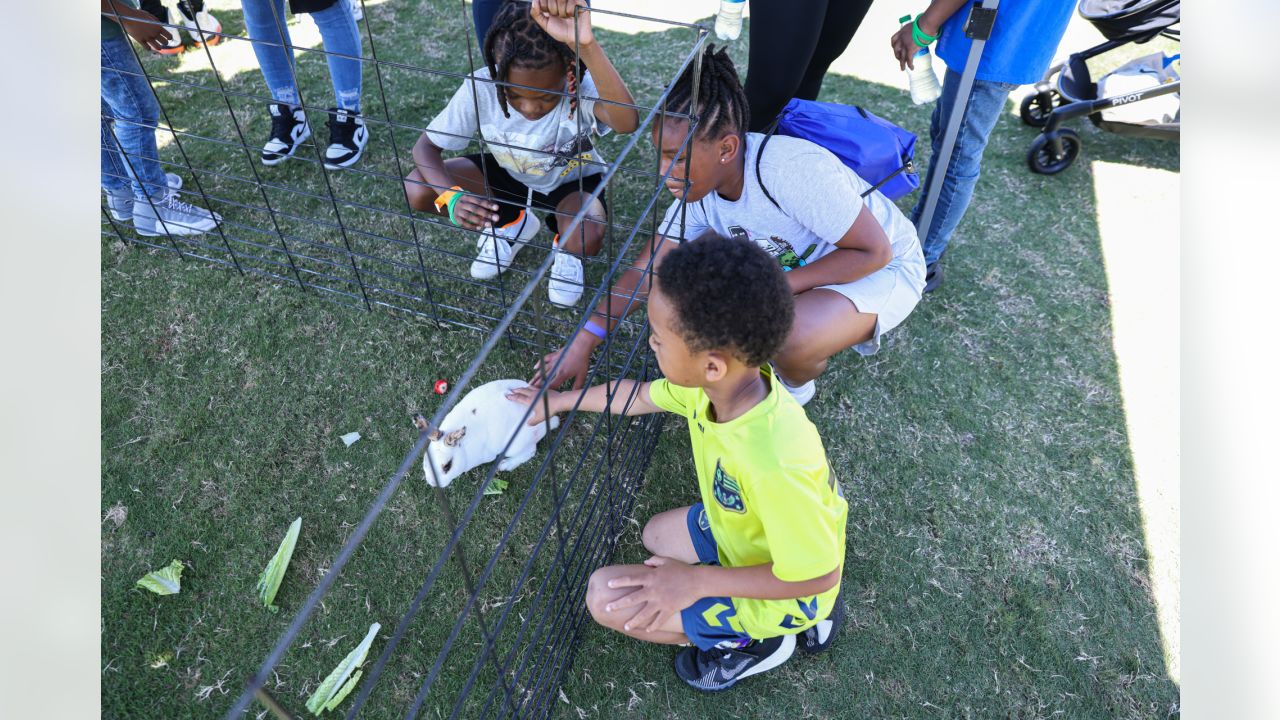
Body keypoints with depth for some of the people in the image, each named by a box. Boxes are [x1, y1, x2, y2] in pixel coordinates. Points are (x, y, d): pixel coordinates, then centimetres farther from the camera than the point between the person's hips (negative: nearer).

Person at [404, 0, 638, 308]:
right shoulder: (480, 88, -29)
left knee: (586, 239, -37)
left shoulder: (580, 87, -35)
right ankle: (511, 223, 9)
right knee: (416, 191, -16)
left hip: (570, 180, -3)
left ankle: (566, 249, 5)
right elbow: (425, 146, -18)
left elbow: (627, 122, -58)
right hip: (507, 173, 3)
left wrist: (586, 46, -68)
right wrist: (452, 197, -38)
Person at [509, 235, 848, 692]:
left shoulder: (776, 464, -44)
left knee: (605, 597, -13)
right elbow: (639, 395, 0)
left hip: (776, 587, -7)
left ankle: (753, 641, 6)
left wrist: (697, 580, -24)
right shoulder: (724, 382, -20)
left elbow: (818, 574, -28)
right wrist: (559, 402, 13)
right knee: (657, 535, 29)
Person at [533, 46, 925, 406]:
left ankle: (795, 386, 6)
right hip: (797, 262, 7)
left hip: (886, 267, -6)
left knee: (788, 339, -35)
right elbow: (645, 269, -12)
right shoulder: (699, 189, -15)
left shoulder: (792, 169, -36)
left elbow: (874, 250, -28)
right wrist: (581, 344, -17)